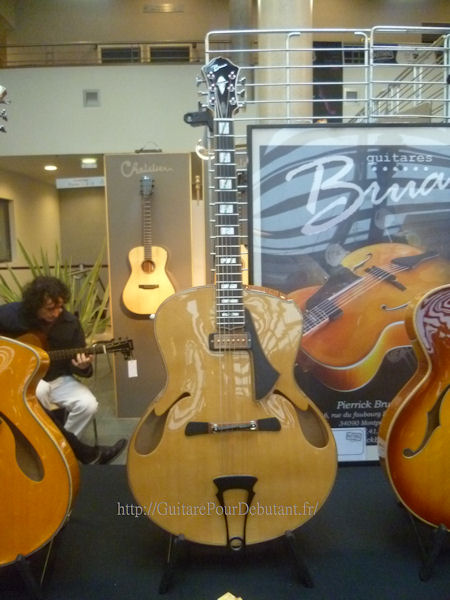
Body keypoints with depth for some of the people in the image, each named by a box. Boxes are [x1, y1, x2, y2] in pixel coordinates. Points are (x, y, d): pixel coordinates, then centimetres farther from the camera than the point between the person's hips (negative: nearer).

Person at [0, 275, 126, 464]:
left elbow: (74, 365, -3)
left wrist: (82, 367, -27)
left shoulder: (70, 323, -8)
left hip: (57, 378, 3)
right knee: (39, 390, -37)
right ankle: (82, 451, -24)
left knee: (88, 404, -23)